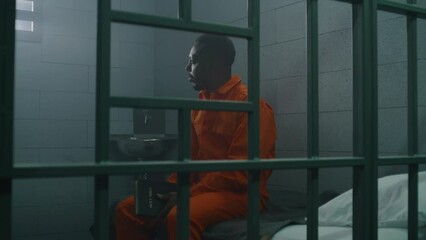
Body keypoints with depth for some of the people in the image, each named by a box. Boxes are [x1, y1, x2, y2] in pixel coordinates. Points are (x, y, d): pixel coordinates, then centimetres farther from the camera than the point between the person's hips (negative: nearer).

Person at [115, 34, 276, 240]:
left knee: (180, 217, -36)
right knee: (127, 209, -4)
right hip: (202, 189, 8)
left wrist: (187, 194, -19)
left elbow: (241, 171, -17)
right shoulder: (199, 105, 13)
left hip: (239, 193, -8)